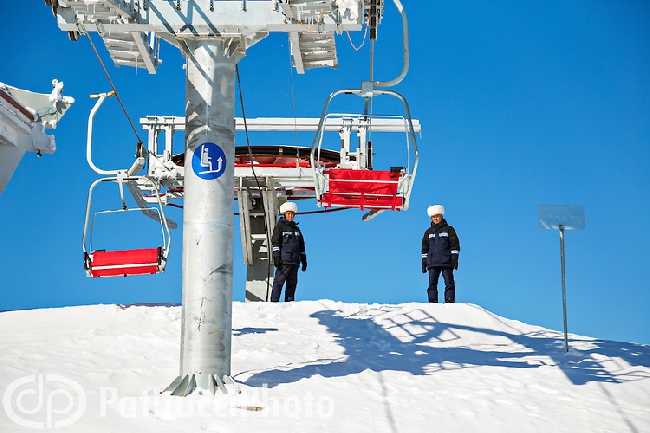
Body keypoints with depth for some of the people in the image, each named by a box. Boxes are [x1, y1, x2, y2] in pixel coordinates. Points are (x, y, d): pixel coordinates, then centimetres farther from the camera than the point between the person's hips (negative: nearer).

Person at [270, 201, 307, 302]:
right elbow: (275, 241, -7)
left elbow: (301, 245, 24)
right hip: (284, 261, -6)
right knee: (279, 282, -9)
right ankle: (274, 301, -10)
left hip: (295, 261, 7)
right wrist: (276, 256, -16)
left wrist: (304, 260, 20)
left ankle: (289, 302, 9)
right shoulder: (279, 226, 1)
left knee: (292, 283, 5)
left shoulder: (296, 228, 20)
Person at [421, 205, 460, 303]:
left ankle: (450, 302, -7)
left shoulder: (449, 229, 7)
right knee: (432, 284, -2)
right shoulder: (429, 232, 16)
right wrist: (424, 262, 10)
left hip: (446, 262, -3)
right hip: (432, 263, 3)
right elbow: (425, 248, 17)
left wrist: (454, 258, -7)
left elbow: (455, 244, 3)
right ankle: (432, 302, -3)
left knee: (449, 283, -7)